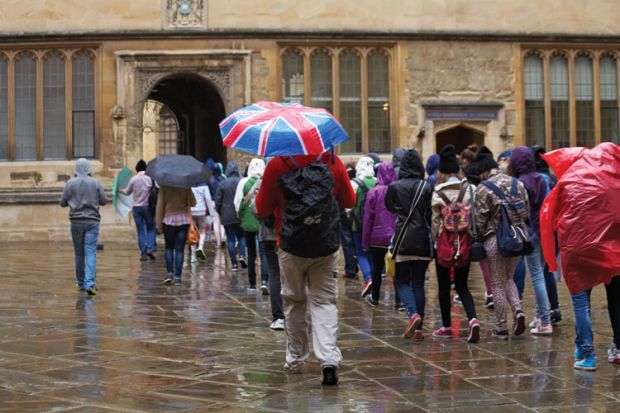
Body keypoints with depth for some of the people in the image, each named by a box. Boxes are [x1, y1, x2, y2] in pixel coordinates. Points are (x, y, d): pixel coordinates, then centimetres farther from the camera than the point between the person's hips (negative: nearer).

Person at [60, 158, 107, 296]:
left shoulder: (70, 183, -3)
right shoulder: (95, 183, -3)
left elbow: (63, 203, 1)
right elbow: (104, 201, 2)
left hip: (76, 221, 1)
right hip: (92, 221, -1)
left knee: (79, 253, 13)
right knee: (91, 252, -5)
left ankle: (81, 283, 22)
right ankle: (90, 284, -18)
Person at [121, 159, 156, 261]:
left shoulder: (133, 179, -1)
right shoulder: (150, 178, -4)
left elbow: (127, 192, 11)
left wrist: (120, 190, 29)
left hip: (136, 207, 1)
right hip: (148, 206, -1)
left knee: (140, 231, 6)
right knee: (151, 228, 11)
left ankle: (143, 253, 4)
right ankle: (150, 248, -7)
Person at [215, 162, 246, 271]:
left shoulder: (222, 184, -5)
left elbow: (218, 201, -2)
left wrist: (220, 212, 14)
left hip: (227, 217, 0)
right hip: (241, 216, 0)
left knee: (230, 239, 5)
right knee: (242, 236, 16)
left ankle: (234, 263, 3)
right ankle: (242, 255, -5)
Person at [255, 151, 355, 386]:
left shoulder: (277, 166, -9)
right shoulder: (333, 163, -3)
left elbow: (262, 209, 1)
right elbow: (350, 201, 10)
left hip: (291, 247, -1)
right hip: (326, 248, 1)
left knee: (294, 302, 16)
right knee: (324, 301, 4)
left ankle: (296, 359, 23)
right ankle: (329, 359, -14)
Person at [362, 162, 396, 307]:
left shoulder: (373, 192, -8)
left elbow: (368, 218, -5)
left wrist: (365, 241, 2)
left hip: (377, 237, -1)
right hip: (396, 238, 1)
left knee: (377, 268, 12)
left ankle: (374, 298, 23)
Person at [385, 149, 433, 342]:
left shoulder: (394, 187, -4)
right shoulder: (427, 187, -1)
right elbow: (432, 215, 1)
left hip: (403, 240, -2)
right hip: (423, 241, 2)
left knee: (402, 280, 8)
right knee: (419, 283, 8)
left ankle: (413, 313, -18)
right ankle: (418, 327, 6)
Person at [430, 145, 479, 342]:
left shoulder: (438, 193, -11)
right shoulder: (471, 189, -3)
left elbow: (435, 220, -7)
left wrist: (435, 238, 7)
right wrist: (473, 235, 8)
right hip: (465, 242, 3)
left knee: (444, 286, 11)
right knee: (462, 286, 11)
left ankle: (446, 326, 18)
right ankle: (473, 319, -11)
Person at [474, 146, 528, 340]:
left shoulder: (483, 188, -10)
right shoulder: (517, 184, 5)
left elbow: (480, 219, -10)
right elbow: (527, 210, 9)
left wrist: (479, 237, 5)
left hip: (495, 239, -5)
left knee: (498, 284, 6)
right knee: (509, 278, 21)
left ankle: (502, 328, 8)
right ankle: (518, 311, -2)